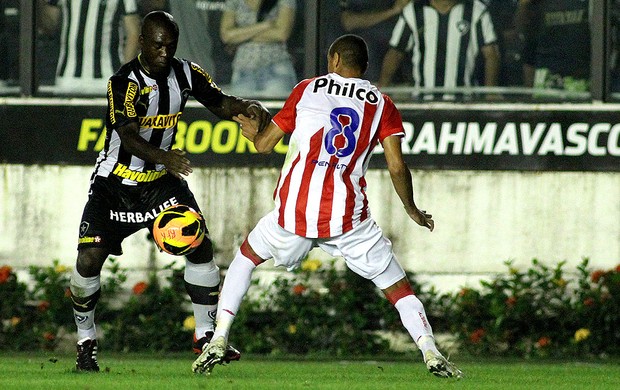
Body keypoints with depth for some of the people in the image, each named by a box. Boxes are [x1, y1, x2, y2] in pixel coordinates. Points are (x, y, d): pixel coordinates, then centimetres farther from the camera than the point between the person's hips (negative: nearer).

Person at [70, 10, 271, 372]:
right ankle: (86, 342, 5)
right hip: (115, 182, -5)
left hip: (160, 180, 5)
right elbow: (128, 137, -35)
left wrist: (248, 107, -20)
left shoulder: (186, 74, -5)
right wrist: (162, 156, -54)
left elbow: (222, 103, 4)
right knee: (89, 258, -15)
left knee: (200, 246, -6)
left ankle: (206, 335, 7)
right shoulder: (124, 82, -23)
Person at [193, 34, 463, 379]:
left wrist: (251, 129, 38)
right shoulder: (382, 104, 8)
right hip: (348, 217, 0)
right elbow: (397, 167, 1)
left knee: (247, 256, 25)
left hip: (294, 210, 0)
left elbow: (264, 144, 15)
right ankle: (432, 354, -9)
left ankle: (219, 341, 16)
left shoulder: (307, 90, 9)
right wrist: (413, 211, 17)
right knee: (397, 286, 9)